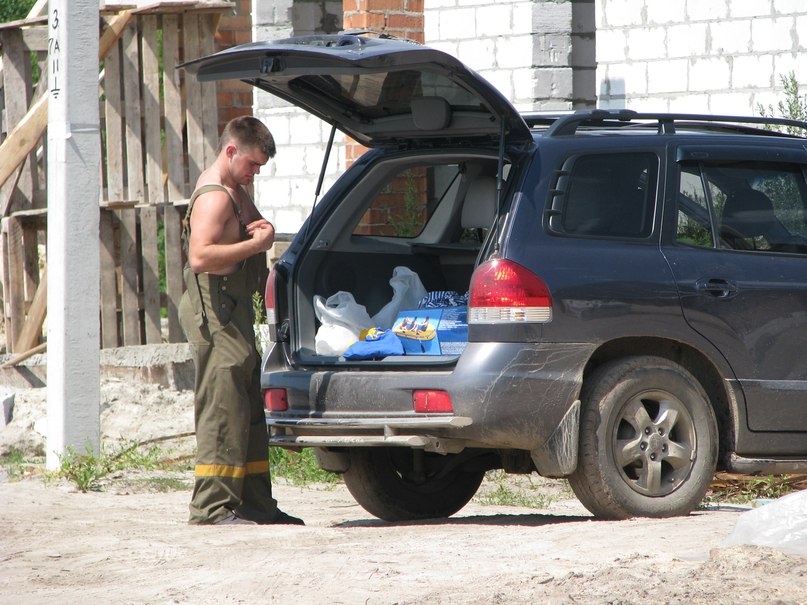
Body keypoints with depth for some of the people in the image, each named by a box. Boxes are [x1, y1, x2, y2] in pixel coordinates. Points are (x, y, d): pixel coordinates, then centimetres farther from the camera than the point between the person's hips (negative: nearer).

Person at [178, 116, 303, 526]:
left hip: (235, 313, 11)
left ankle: (256, 503, 18)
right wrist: (254, 244, -23)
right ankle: (212, 505, -12)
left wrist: (260, 232, 6)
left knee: (250, 413, 13)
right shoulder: (214, 196, -15)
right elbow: (200, 257, -28)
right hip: (215, 313, -11)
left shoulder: (237, 191, 18)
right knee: (223, 410, -12)